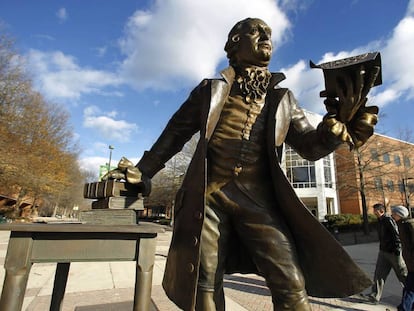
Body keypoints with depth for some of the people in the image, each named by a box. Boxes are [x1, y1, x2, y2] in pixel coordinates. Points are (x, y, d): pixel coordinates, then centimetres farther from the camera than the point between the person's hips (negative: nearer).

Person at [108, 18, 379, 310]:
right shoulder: (211, 89, 10)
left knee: (292, 286, -7)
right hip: (209, 196, 0)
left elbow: (312, 146, 11)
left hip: (259, 198, 1)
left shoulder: (283, 100, 15)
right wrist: (143, 171, 13)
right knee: (205, 284, 7)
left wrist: (342, 118, -9)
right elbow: (174, 133, 13)